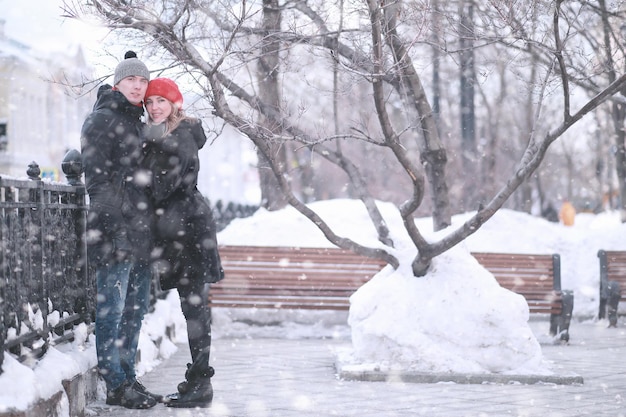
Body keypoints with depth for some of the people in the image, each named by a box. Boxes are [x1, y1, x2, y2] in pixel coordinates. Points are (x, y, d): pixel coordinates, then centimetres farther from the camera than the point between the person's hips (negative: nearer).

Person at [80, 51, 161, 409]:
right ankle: (116, 386, -3)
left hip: (141, 231, 9)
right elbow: (97, 177, -13)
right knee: (112, 309, -6)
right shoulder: (102, 120, -6)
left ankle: (128, 378, 20)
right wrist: (112, 224, -20)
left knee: (136, 308, 12)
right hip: (115, 231, -9)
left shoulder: (136, 123, 21)